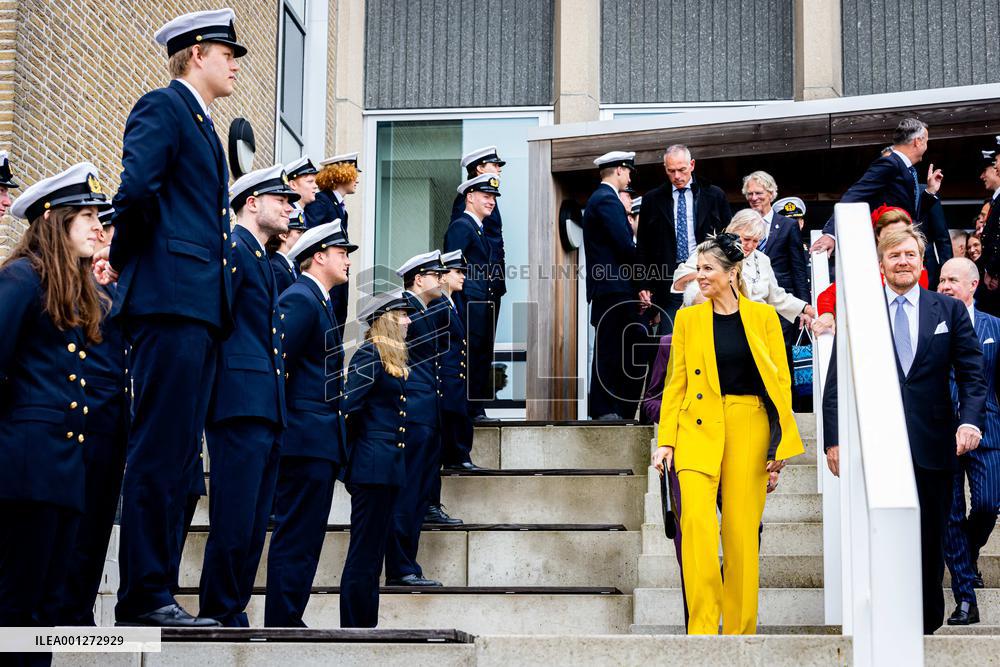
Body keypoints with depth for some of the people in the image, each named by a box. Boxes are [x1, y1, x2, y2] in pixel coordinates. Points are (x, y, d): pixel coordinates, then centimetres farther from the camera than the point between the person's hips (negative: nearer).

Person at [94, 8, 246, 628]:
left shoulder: (204, 126, 25)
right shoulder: (163, 107, -4)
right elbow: (137, 187, -19)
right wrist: (126, 258, -7)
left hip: (201, 305, 9)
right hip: (171, 297, -9)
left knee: (177, 457, 9)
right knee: (160, 453, -9)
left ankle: (154, 591, 13)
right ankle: (145, 595, -6)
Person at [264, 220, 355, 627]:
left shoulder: (319, 301, 22)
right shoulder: (301, 299, -11)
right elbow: (278, 363, -19)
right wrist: (283, 423, -18)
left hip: (318, 442, 10)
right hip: (307, 439, -10)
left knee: (303, 538, 12)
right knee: (297, 537, -8)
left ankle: (287, 620, 16)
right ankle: (282, 622, -5)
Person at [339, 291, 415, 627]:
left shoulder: (390, 357, 18)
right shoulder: (369, 355, -9)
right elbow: (349, 406, -18)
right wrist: (357, 445, -8)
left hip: (386, 467, 9)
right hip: (374, 466, -9)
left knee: (371, 554, 11)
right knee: (364, 555, -6)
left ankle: (365, 628, 15)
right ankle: (356, 627, -3)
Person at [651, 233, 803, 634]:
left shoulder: (763, 316, 5)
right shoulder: (688, 318, 9)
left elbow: (782, 380, 4)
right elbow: (676, 382, 9)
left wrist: (782, 443, -1)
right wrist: (665, 440, 2)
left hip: (749, 429, 0)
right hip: (699, 428, 1)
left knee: (742, 532, 2)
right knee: (696, 520, -17)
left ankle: (740, 629, 15)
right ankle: (702, 628, -12)